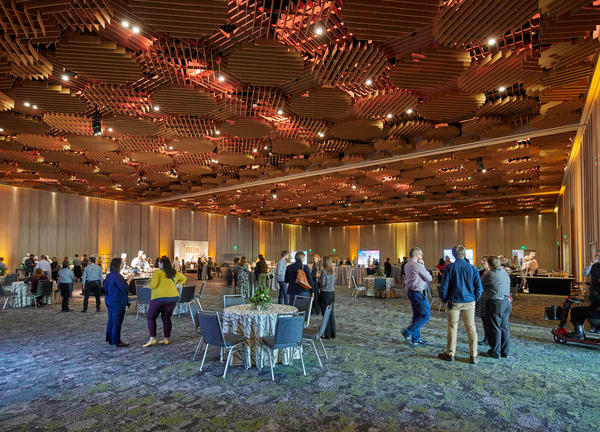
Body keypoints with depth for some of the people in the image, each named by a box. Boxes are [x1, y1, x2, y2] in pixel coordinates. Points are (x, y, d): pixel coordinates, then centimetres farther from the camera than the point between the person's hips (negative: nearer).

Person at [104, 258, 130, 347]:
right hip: (117, 302, -9)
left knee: (111, 321, 17)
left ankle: (109, 339, 26)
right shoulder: (117, 276, -20)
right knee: (117, 322, -2)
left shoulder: (109, 275, 8)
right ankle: (116, 342, 4)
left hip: (109, 301, 9)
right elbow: (123, 288, -23)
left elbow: (105, 287, 16)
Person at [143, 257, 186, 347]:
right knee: (166, 318, 16)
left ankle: (152, 338, -1)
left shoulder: (158, 272, -9)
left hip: (160, 298, -5)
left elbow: (153, 285, -17)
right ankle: (167, 338, 18)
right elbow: (184, 278, 22)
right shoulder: (174, 273, 9)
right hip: (173, 298, 6)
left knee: (151, 317, 8)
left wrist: (148, 284, 4)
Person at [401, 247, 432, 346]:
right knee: (425, 315, -3)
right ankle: (408, 332, -5)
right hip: (419, 293, -10)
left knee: (417, 315, 15)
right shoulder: (417, 265, -18)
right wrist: (423, 266, 2)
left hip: (411, 291, 10)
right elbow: (429, 278, -9)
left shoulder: (407, 265, 10)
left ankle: (416, 339, 20)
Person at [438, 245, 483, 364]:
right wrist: (474, 299, 14)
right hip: (469, 302, 2)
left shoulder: (449, 267, -8)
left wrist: (444, 299, 7)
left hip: (454, 302, -2)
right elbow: (479, 287, 1)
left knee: (452, 327, 7)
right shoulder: (472, 268, -2)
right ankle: (473, 356, 13)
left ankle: (450, 354, 16)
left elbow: (444, 286, -7)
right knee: (471, 328, 9)